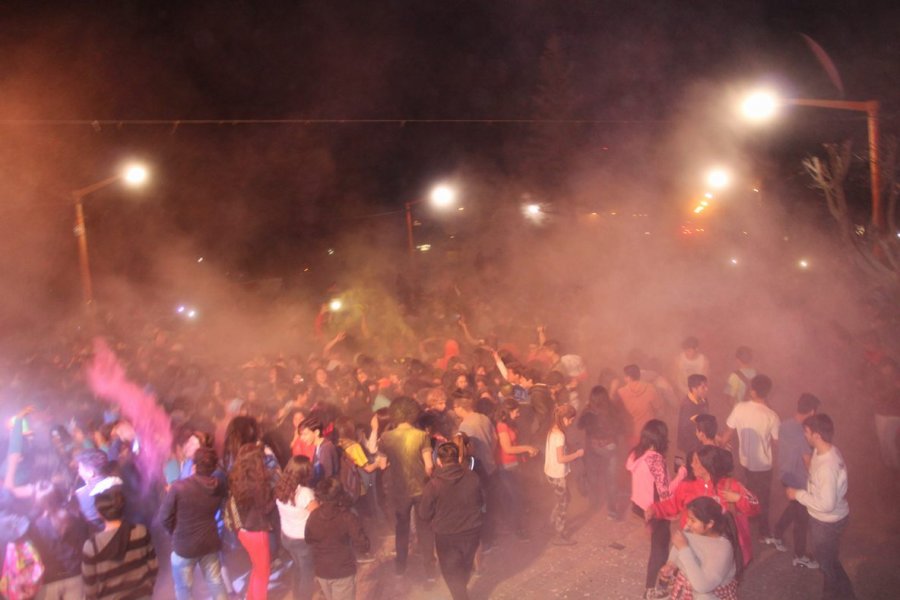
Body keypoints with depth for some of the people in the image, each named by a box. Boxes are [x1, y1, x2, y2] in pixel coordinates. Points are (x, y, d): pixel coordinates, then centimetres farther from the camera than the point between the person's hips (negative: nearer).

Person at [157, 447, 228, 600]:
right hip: (210, 542, 4)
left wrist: (176, 532, 4)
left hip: (184, 545, -3)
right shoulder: (220, 486, -11)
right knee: (216, 582, 19)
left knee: (183, 587, 16)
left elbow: (164, 517, -14)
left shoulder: (179, 487, -24)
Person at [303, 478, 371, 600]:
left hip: (320, 570, 4)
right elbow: (363, 547, -22)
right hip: (343, 571, -4)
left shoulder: (313, 517, -13)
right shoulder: (348, 518, -24)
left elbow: (308, 540, 4)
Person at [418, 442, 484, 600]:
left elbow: (424, 514, -11)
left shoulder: (434, 484, -23)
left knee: (452, 573, 18)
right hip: (472, 532, 4)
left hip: (447, 536, -4)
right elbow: (481, 502, 3)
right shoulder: (472, 477, -14)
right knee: (465, 568, 29)